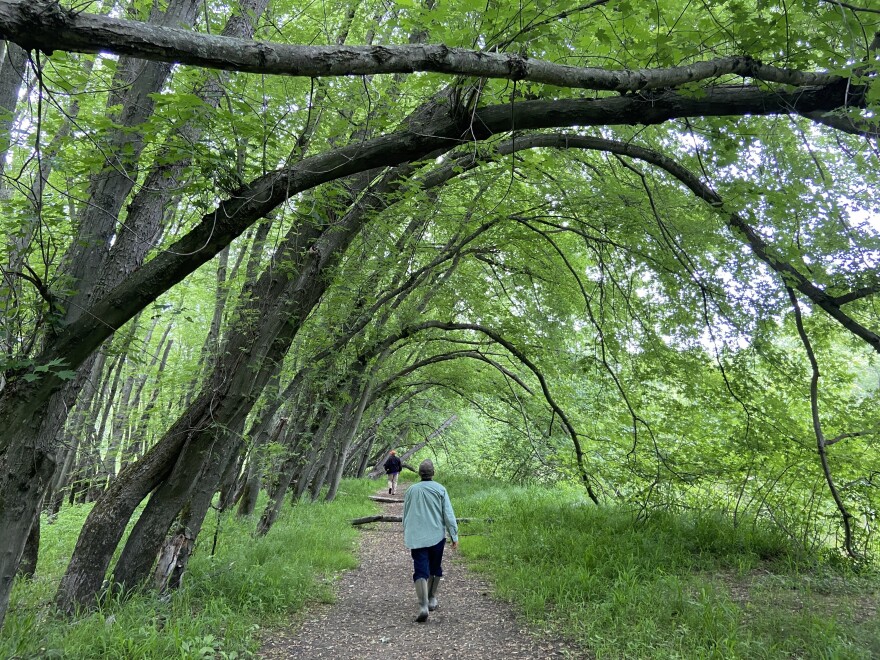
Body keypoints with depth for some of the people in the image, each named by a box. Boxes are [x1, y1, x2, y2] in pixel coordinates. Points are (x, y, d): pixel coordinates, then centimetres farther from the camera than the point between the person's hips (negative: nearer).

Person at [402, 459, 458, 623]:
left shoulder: (411, 490, 4)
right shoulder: (440, 490, -4)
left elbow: (405, 515, 15)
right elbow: (449, 515, -6)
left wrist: (406, 534, 29)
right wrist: (454, 536, 0)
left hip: (416, 537, 1)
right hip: (436, 536, 0)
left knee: (420, 571, -4)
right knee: (435, 569, 19)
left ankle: (423, 605, -19)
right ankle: (432, 599, 29)